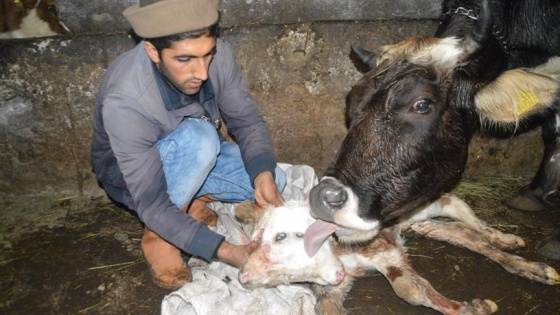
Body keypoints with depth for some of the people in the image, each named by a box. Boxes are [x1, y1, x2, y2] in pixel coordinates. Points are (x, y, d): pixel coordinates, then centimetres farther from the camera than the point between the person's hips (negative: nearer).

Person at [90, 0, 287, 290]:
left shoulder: (217, 54, -25)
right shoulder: (124, 102, -38)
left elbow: (247, 121, -15)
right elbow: (152, 205, -35)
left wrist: (263, 174, -35)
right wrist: (223, 251, -43)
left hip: (195, 155, 5)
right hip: (127, 174, -4)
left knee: (273, 179, -14)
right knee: (200, 137, -36)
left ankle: (192, 200, 6)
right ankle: (157, 237, -14)